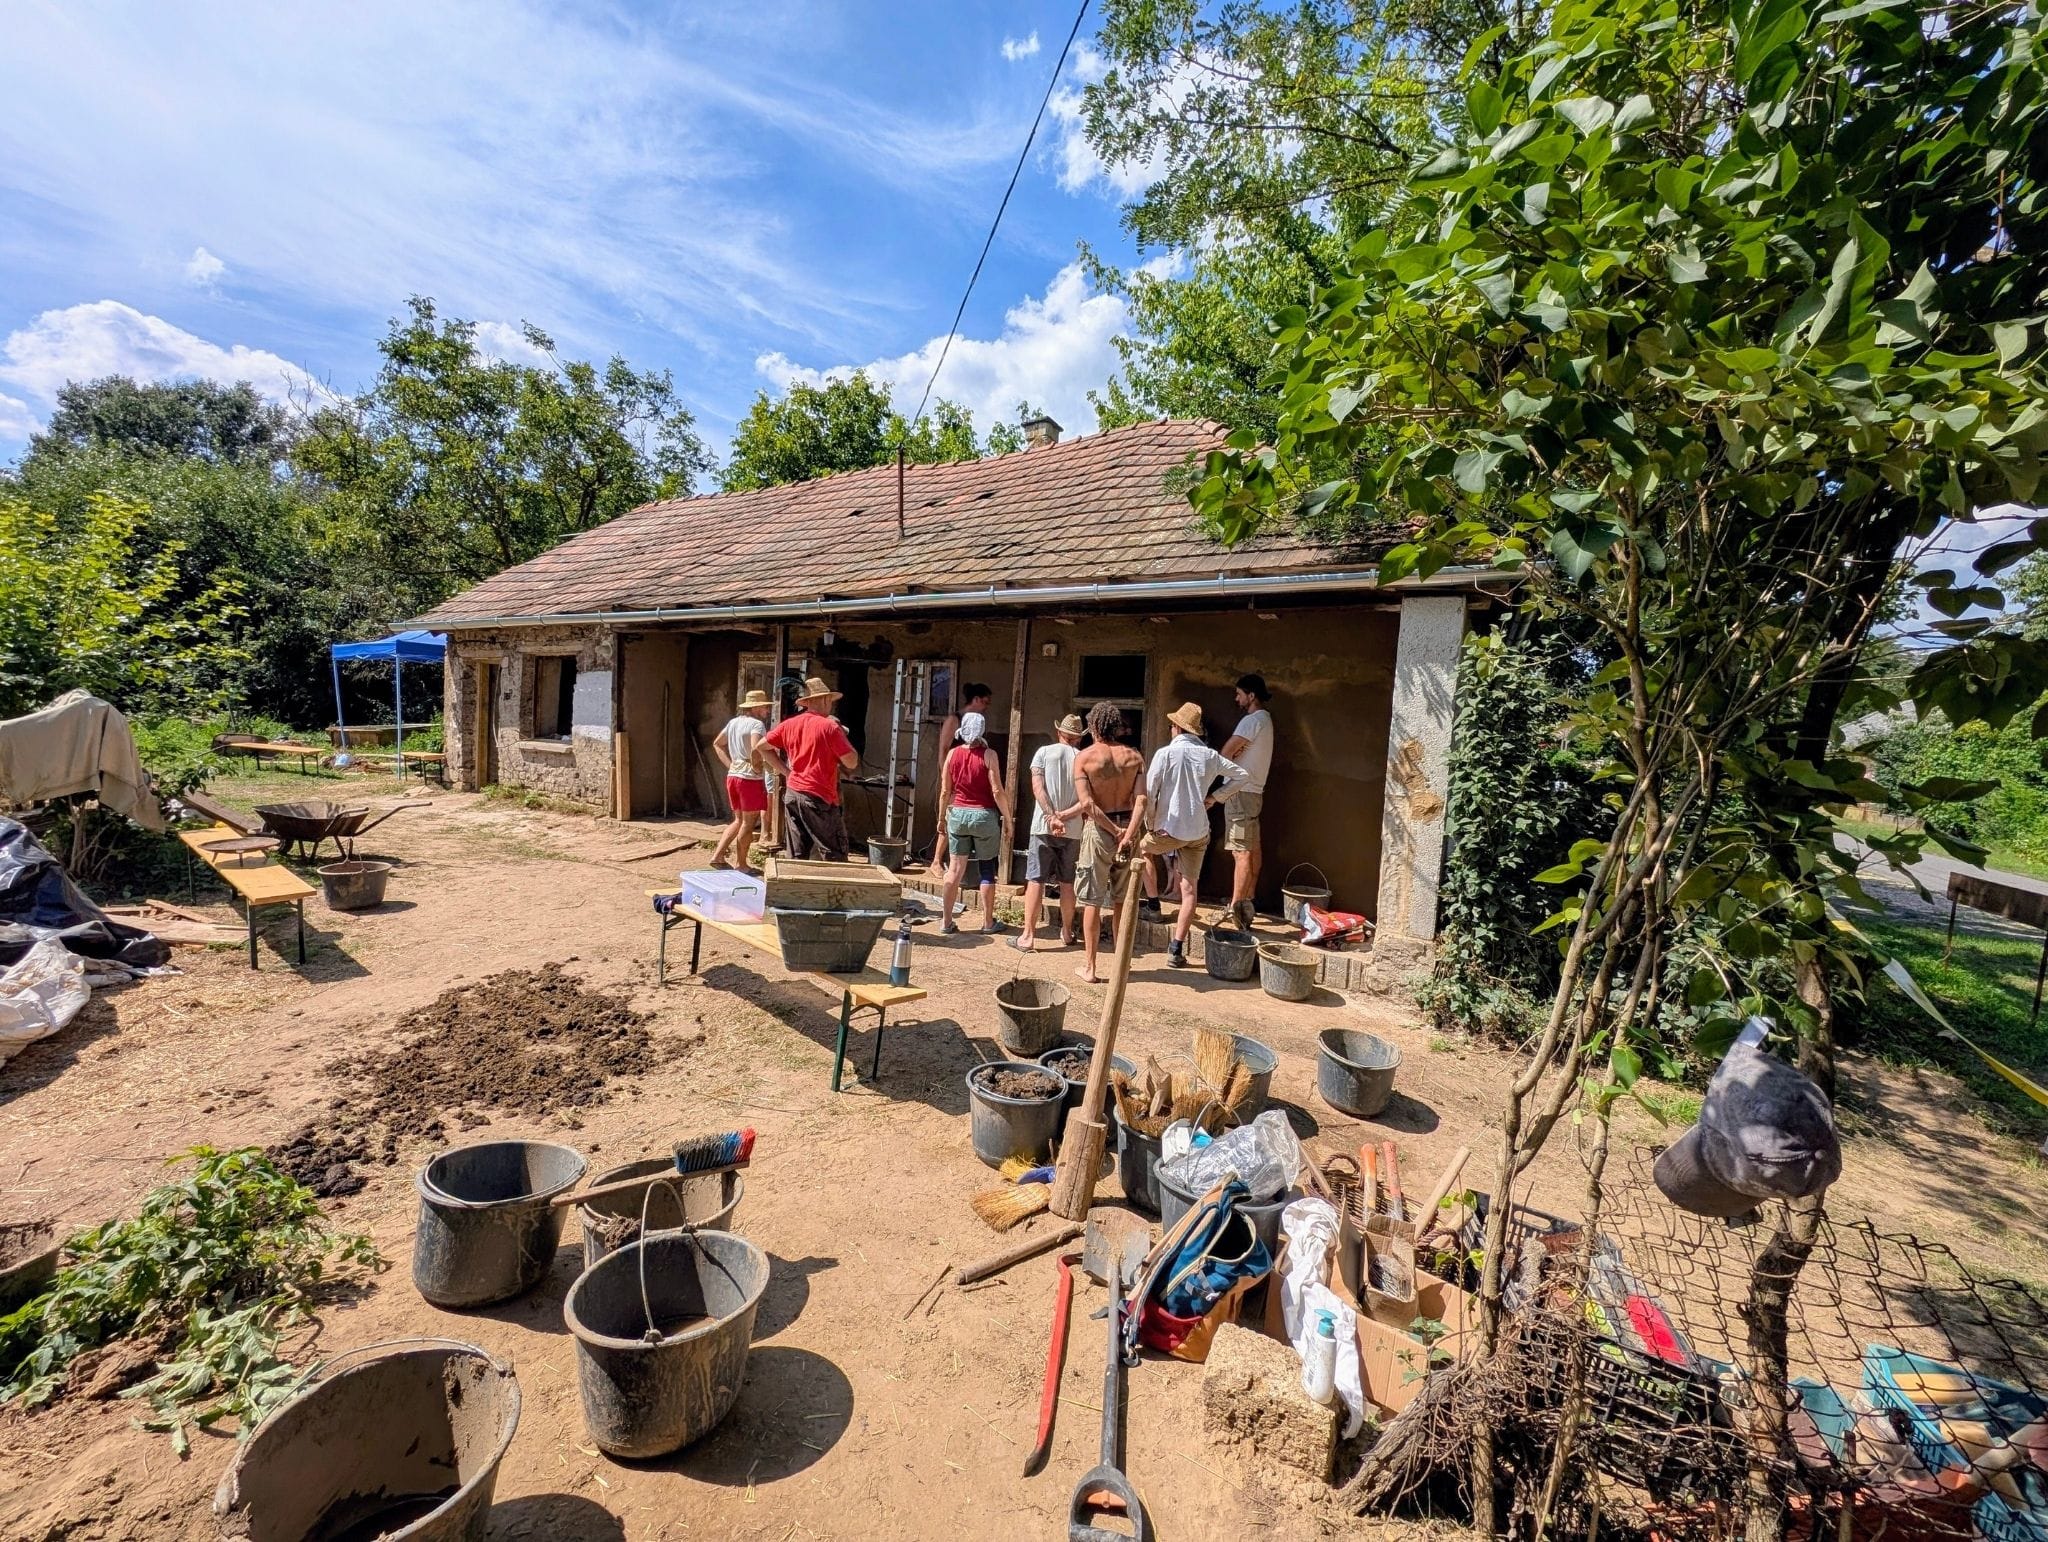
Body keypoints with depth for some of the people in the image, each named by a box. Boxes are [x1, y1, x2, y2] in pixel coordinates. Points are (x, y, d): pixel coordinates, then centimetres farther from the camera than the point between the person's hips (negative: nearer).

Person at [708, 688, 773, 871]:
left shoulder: (734, 722, 13)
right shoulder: (757, 724, -13)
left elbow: (717, 744, 22)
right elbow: (756, 749, -29)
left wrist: (730, 764, 16)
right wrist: (757, 768, -13)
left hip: (733, 775, 8)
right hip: (750, 778, -8)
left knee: (738, 820, 19)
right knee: (749, 823, 4)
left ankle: (717, 856, 13)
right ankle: (740, 864, 11)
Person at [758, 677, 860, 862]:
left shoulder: (789, 724, 8)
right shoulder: (830, 726, -9)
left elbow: (762, 746, 17)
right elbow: (852, 763, -10)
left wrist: (785, 771, 14)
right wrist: (841, 734, 4)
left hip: (792, 794, 6)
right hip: (820, 797, -6)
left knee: (797, 857, 10)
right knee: (834, 856, 0)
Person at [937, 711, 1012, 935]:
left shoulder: (953, 754, 1)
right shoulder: (988, 755, -10)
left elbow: (945, 791, 5)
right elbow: (997, 791, -12)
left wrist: (942, 817, 16)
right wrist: (1007, 818, -4)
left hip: (958, 814, 3)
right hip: (984, 816, -3)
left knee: (956, 868, 8)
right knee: (987, 869, 8)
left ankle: (946, 921, 11)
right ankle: (988, 922, 15)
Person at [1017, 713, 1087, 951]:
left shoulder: (1044, 752, 1)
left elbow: (1037, 788, -11)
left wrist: (1052, 817, -15)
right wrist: (1064, 815, -10)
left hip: (1043, 826, -2)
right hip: (1072, 830, 2)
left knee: (1035, 880, 0)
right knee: (1067, 882, 13)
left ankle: (1028, 936, -1)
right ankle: (1067, 931, 26)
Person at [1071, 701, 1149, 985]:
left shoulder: (1084, 757, -7)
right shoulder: (1134, 756, 1)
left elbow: (1087, 804, -16)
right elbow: (1141, 800, -11)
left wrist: (1114, 830, -11)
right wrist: (1127, 835, -16)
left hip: (1098, 829, -3)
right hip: (1129, 828, 3)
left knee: (1092, 901, 6)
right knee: (1122, 899, 16)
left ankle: (1089, 967, 12)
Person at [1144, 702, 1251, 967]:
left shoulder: (1166, 753, -9)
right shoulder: (1210, 755, 4)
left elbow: (1148, 791, -12)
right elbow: (1241, 774, 13)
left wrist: (1151, 823, -1)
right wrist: (1215, 797, 14)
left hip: (1168, 829, -3)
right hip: (1198, 833, 4)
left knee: (1143, 849, 29)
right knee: (1189, 888, 7)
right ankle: (1177, 949, 6)